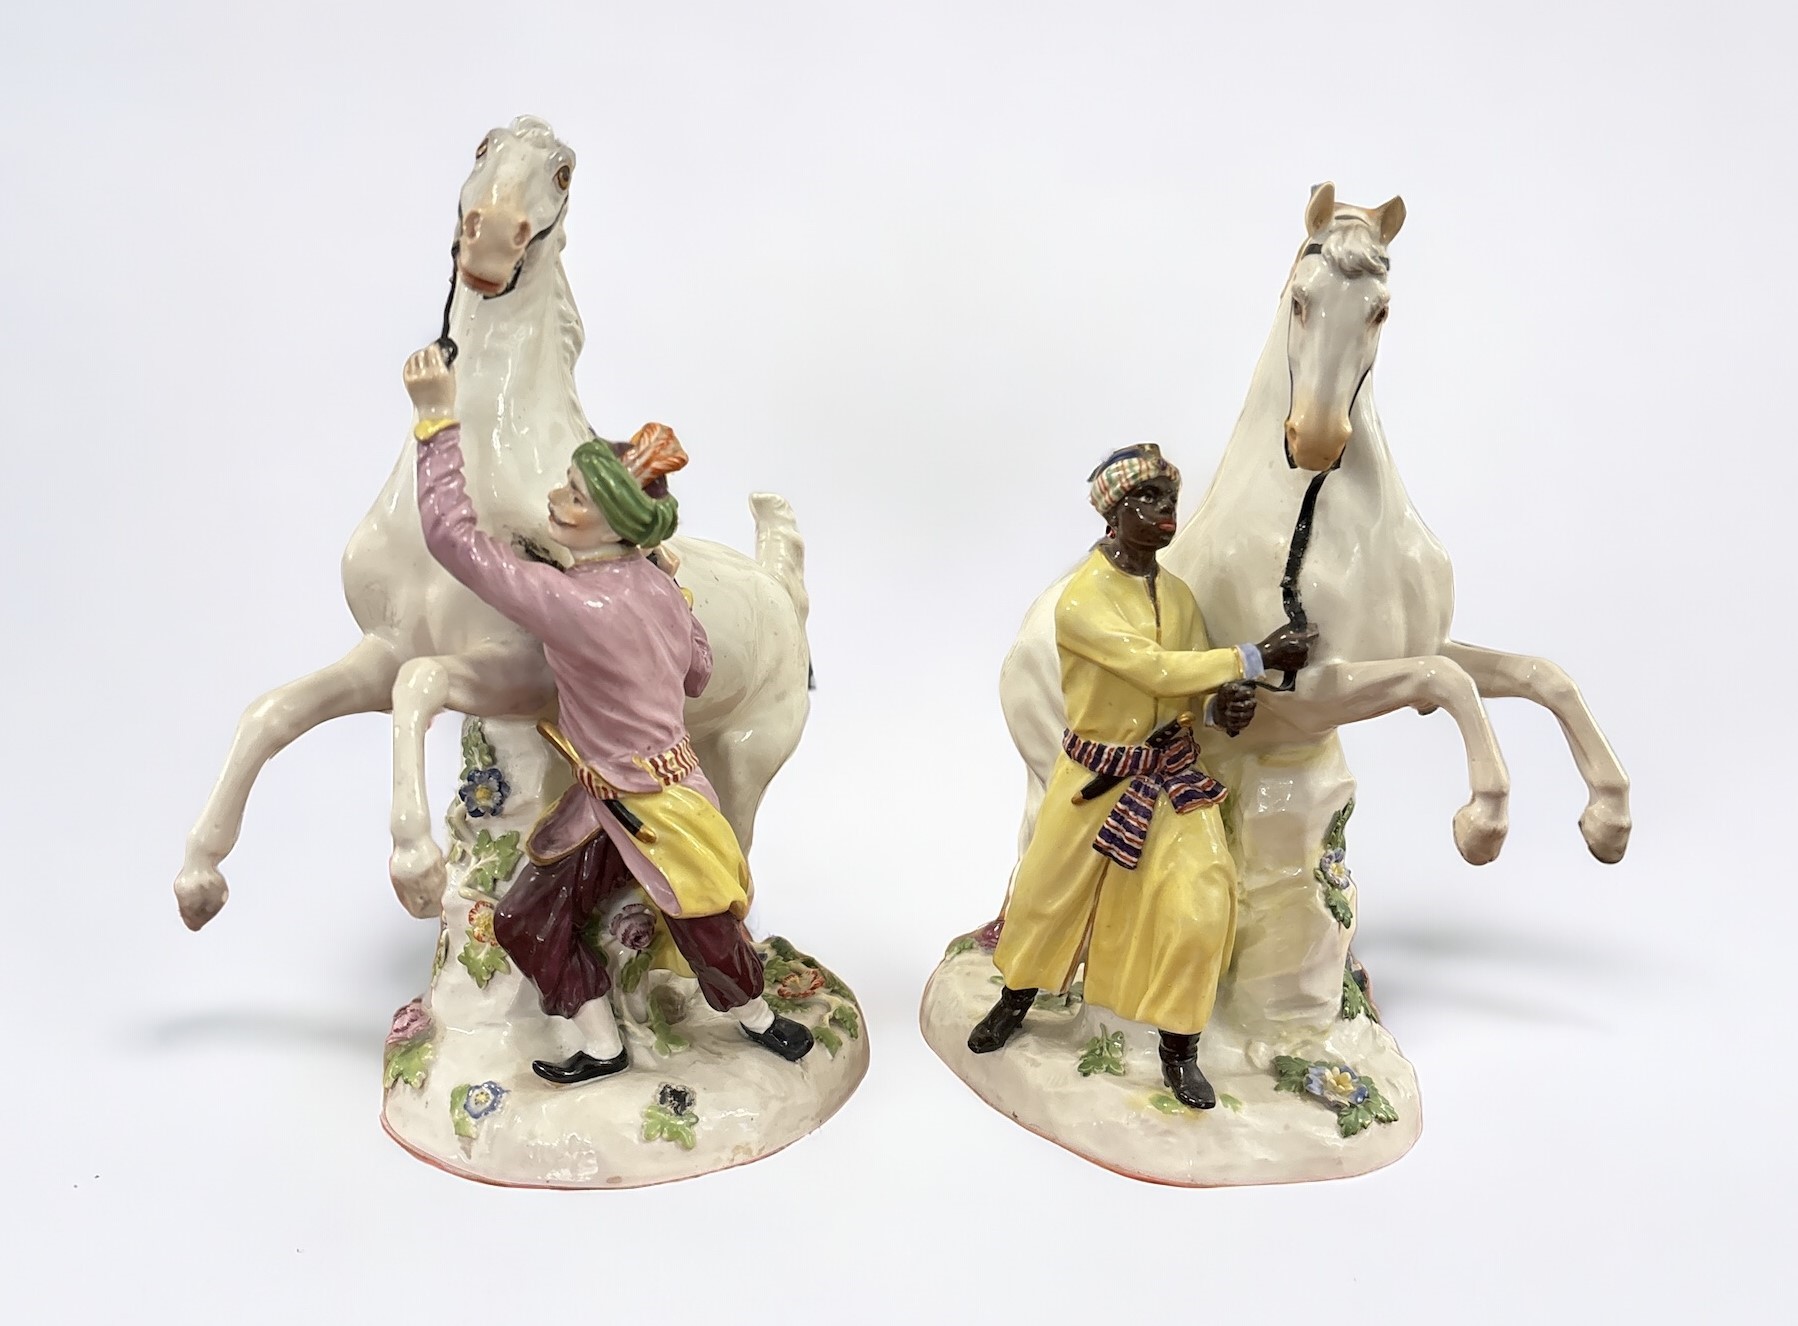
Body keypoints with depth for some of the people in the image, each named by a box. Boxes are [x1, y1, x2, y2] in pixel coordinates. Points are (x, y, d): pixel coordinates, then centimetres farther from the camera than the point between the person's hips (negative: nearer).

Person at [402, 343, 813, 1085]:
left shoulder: (575, 604, -31)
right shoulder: (654, 583, -7)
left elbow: (452, 535, -28)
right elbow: (697, 671, 6)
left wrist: (437, 419, -24)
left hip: (651, 807, -8)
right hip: (606, 799, 8)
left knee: (704, 934, 15)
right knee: (529, 920, 13)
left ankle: (757, 1018, 45)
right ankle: (602, 1048, 30)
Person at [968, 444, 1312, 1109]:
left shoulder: (1178, 594, -1)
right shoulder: (1081, 599, -20)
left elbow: (1195, 687, 4)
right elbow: (1157, 670, -28)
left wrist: (1226, 704, -20)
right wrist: (1257, 657, -25)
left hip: (1172, 771, 4)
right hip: (1094, 776, -4)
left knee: (1200, 904, -6)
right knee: (1047, 893, 13)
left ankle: (1179, 1052, 14)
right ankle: (1015, 999, 42)